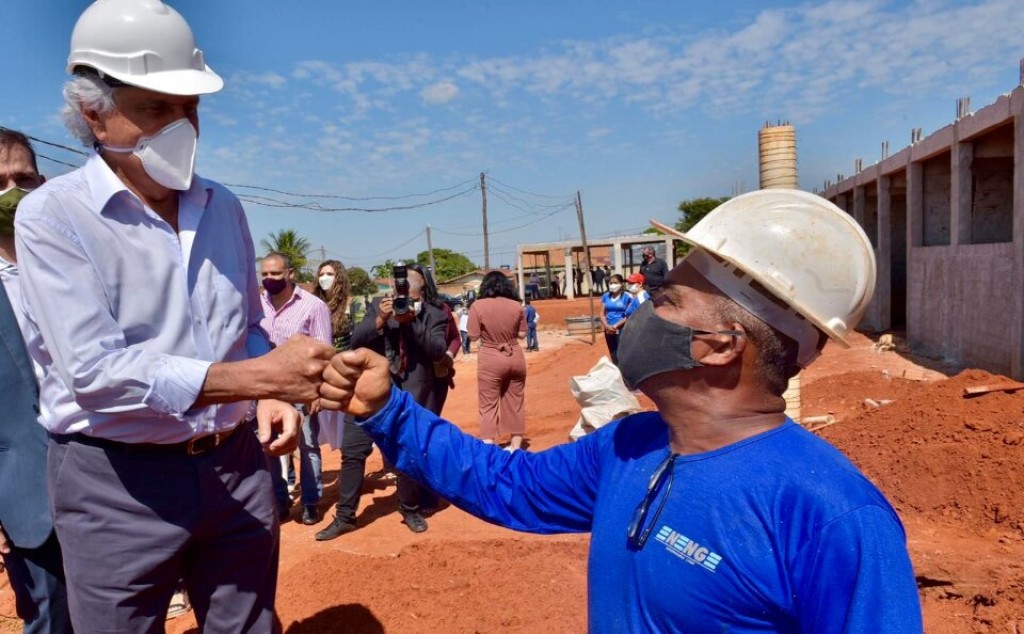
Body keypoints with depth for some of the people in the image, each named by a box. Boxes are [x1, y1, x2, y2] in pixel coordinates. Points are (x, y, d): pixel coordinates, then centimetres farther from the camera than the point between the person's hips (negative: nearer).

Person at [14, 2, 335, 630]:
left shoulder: (223, 207, 5)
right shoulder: (52, 214, -10)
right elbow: (95, 371, -22)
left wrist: (274, 395, -6)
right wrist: (258, 376, -31)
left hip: (236, 465, 5)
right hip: (118, 482, -4)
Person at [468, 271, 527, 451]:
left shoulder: (478, 306, -8)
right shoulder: (516, 306, 0)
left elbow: (473, 336, -8)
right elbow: (522, 334, 4)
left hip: (491, 360, -3)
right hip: (516, 357, 3)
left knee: (488, 404, 4)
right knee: (515, 401, 15)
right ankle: (515, 445, 25)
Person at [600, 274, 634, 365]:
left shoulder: (627, 297, -6)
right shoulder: (606, 296, 9)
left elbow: (629, 315, -9)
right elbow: (602, 314, 8)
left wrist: (616, 326, -14)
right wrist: (607, 326, -9)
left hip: (621, 329, -5)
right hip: (609, 330, 6)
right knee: (613, 355, 14)